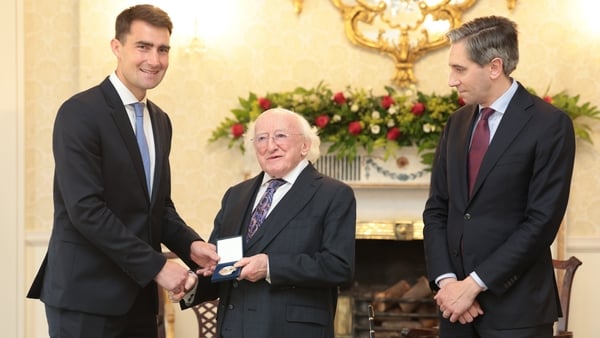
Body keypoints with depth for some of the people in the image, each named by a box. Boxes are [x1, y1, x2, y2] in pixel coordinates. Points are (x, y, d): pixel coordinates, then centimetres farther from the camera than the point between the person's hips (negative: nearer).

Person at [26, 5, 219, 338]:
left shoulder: (160, 121, 14)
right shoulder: (80, 113, -11)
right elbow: (85, 209, -19)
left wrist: (190, 245, -2)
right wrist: (156, 266, -18)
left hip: (137, 296, 7)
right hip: (86, 297, -7)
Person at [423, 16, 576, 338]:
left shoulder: (550, 125, -8)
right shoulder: (457, 123, 11)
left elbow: (542, 221, -14)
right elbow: (436, 209, 10)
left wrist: (474, 284, -15)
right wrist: (446, 280, -5)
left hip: (515, 306, -5)